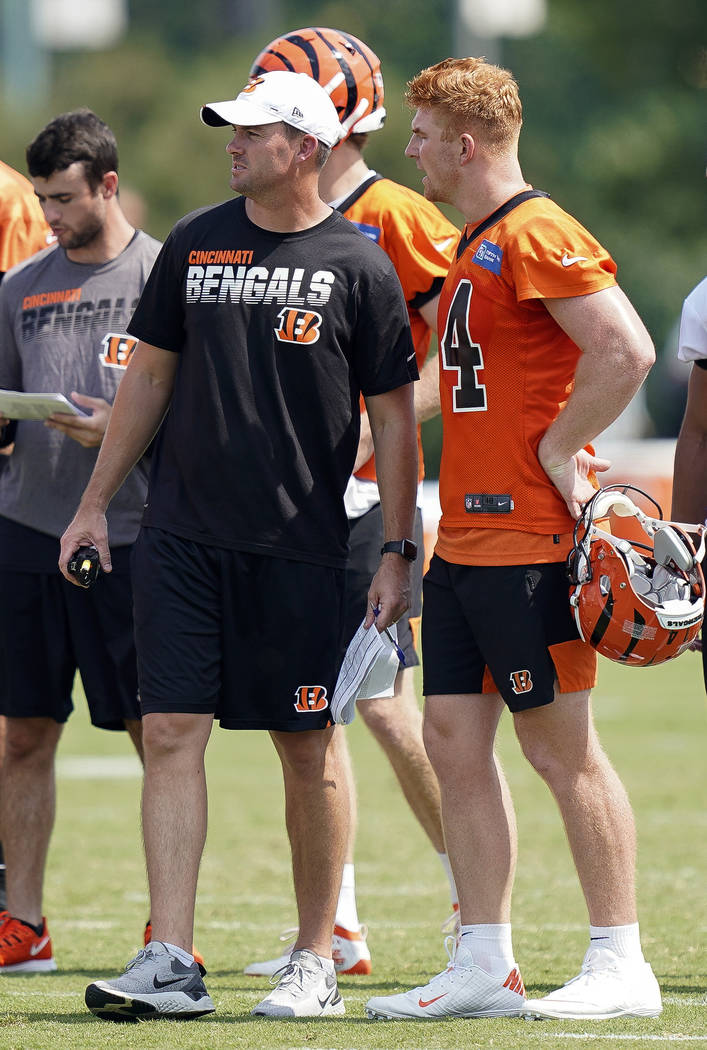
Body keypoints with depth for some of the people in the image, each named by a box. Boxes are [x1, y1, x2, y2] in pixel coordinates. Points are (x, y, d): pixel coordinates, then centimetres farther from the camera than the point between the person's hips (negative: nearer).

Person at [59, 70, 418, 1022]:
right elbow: (151, 375, 17)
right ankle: (171, 963, -5)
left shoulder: (358, 268, -1)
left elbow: (393, 418, 1)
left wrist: (397, 552, -3)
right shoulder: (195, 244, 9)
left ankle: (316, 963, 13)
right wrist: (96, 501, 13)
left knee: (307, 749, 2)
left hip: (299, 546, -3)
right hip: (182, 537, 3)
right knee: (171, 734, -5)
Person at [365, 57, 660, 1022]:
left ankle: (620, 967, 2)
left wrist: (556, 453, -16)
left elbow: (627, 351, -22)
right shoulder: (475, 245, 17)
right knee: (455, 739, 8)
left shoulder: (536, 236, -14)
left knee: (561, 746, -5)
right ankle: (485, 965, 12)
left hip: (527, 536, -10)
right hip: (465, 536, 10)